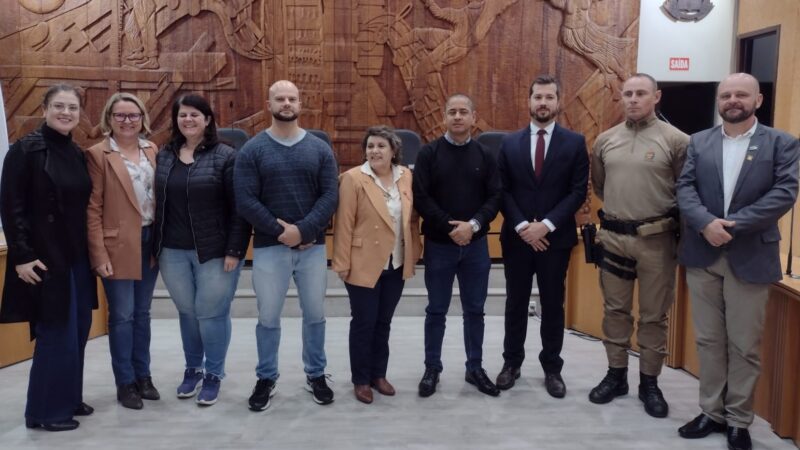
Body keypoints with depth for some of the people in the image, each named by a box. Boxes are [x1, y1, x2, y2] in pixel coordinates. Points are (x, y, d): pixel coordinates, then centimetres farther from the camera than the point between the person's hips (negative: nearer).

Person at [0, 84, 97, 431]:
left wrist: (94, 251, 12)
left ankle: (69, 399, 25)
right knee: (56, 333, -2)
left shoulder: (78, 154, 10)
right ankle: (44, 411, 13)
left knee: (77, 330, 11)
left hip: (77, 258, 7)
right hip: (44, 258, -7)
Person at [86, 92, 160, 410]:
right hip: (118, 245, -5)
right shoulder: (98, 154, -7)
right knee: (122, 315, 2)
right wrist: (99, 254, -14)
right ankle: (125, 382, 15)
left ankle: (143, 375, 26)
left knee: (142, 313, 14)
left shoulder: (152, 150, 8)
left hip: (150, 242, 5)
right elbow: (93, 209, -9)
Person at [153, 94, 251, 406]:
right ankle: (192, 369, 33)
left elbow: (239, 208, -11)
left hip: (214, 251, -4)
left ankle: (213, 374, 20)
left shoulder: (225, 156, -8)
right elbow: (158, 203, 11)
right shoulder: (164, 156, 8)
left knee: (212, 312, 3)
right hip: (173, 252, 5)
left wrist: (234, 250, -15)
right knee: (187, 311, 15)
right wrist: (156, 246, 7)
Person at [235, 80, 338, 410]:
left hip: (312, 246, 1)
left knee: (315, 314, 11)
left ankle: (316, 375, 28)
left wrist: (302, 230, -16)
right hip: (269, 247, -1)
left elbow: (330, 195, -4)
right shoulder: (252, 150, 0)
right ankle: (266, 379, 25)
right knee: (268, 317, 8)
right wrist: (279, 231, -14)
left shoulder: (320, 148, 4)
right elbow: (245, 200, -8)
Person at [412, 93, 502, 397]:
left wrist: (473, 225, -17)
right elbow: (420, 198, -9)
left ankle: (475, 369, 23)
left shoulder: (485, 156, 5)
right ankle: (432, 369, 20)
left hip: (476, 245, 2)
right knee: (436, 311, 7)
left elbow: (495, 197, -1)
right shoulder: (428, 153, -2)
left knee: (474, 310, 10)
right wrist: (449, 227, -17)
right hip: (438, 244, -2)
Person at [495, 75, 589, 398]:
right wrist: (522, 226, -12)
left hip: (556, 238, -1)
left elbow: (578, 192, -5)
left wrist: (546, 225, -15)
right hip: (517, 237, 1)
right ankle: (512, 362, 26)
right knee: (516, 303, 11)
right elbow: (502, 191, 1)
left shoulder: (575, 142, 0)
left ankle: (552, 368, 22)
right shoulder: (510, 143, 4)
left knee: (553, 305, 8)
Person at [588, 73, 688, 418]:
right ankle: (616, 375, 27)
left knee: (654, 314, 8)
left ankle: (649, 382, 22)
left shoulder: (675, 140, -7)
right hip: (613, 236, 4)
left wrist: (665, 219, 2)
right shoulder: (605, 140, 6)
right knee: (615, 310, 13)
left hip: (656, 238, -3)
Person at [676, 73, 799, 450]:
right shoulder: (698, 142, 8)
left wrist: (733, 225, -19)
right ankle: (711, 412, 25)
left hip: (750, 257, -2)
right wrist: (706, 223, -19)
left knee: (744, 345, 6)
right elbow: (684, 188, -1)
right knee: (708, 340, 11)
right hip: (702, 255, 3)